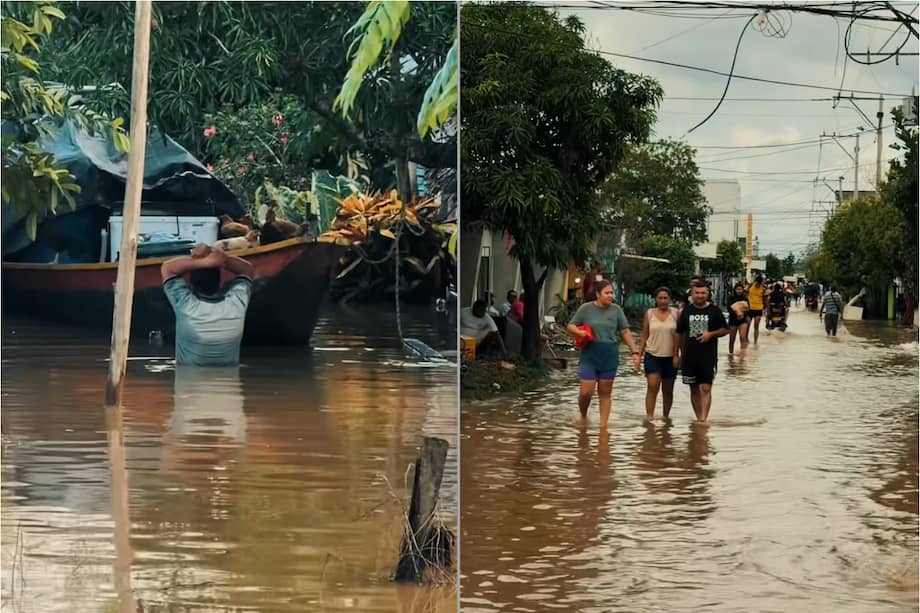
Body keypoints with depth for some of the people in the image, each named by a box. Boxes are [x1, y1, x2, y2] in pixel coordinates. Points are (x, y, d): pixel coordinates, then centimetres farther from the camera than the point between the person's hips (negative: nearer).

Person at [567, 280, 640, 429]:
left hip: (610, 357, 1)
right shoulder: (586, 308, -2)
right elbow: (570, 326, 5)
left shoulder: (616, 310, 2)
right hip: (589, 357, -1)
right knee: (586, 392, -4)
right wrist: (579, 332, -17)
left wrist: (635, 352, -2)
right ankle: (583, 417, 23)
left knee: (605, 393, 7)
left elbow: (625, 332, 5)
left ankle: (603, 425, 12)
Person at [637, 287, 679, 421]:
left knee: (668, 390, 10)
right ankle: (649, 417, -17)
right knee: (652, 387, -15)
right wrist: (639, 354, 2)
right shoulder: (649, 313, 3)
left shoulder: (675, 313, 0)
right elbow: (644, 336, 7)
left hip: (670, 357, 1)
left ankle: (666, 417, 24)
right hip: (652, 355, -1)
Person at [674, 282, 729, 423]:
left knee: (706, 388, -12)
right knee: (694, 389, 9)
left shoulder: (714, 311, 0)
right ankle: (699, 418, 18)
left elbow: (725, 330, 5)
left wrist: (711, 334, -14)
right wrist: (676, 355, 10)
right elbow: (678, 333, 12)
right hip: (689, 357, 3)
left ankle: (704, 418, -16)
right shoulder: (687, 311, 7)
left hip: (708, 357, -3)